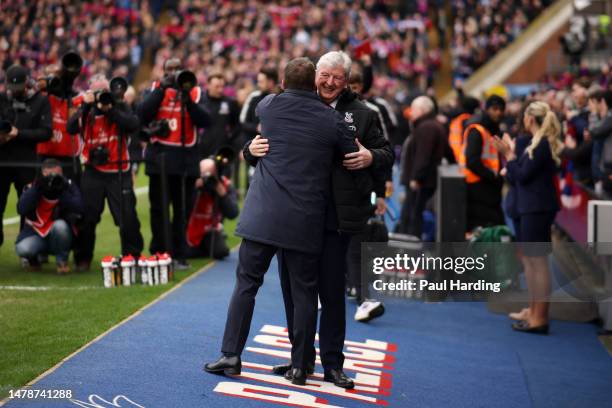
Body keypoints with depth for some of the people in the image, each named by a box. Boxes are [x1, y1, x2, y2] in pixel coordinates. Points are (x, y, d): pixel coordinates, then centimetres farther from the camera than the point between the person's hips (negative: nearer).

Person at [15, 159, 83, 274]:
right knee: (22, 249, -30)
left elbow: (78, 209, -22)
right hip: (36, 234, 1)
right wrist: (37, 189, -28)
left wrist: (62, 192, -29)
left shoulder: (69, 186, -6)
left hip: (60, 237, -1)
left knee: (60, 225, -34)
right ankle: (33, 258, 9)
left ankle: (62, 261, -9)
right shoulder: (32, 187, -4)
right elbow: (22, 210, -22)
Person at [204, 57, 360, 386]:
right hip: (307, 220, 0)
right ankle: (300, 366, 11)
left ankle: (231, 354, 7)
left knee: (246, 282, 8)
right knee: (304, 291, 6)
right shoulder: (331, 119, -1)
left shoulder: (269, 106, 2)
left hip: (264, 214, 0)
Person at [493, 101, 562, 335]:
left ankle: (540, 318, -9)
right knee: (529, 259, 18)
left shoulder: (542, 144, -15)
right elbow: (520, 175, 17)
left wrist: (509, 155, -7)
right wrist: (510, 154, 15)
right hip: (530, 208, 11)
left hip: (537, 209, -11)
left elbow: (523, 175, -17)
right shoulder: (539, 143, 15)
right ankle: (533, 310, 26)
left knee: (538, 261, -9)